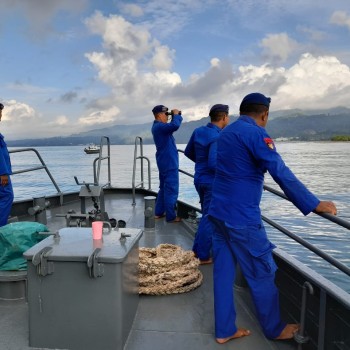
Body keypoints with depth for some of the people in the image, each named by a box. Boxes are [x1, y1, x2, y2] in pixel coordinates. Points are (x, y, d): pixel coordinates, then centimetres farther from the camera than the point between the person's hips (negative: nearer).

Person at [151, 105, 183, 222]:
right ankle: (171, 216, 0)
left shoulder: (158, 126, 14)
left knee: (164, 188, 17)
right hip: (169, 162, -11)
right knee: (171, 190, -5)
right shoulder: (159, 126, -19)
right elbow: (175, 126, -36)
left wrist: (175, 116, 6)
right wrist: (176, 115, -17)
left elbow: (172, 126, 22)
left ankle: (159, 212, 23)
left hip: (165, 161, 11)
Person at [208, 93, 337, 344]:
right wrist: (314, 205, -16)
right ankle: (274, 329, 27)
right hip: (241, 217, -8)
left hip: (219, 212, 9)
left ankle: (225, 330, 24)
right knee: (263, 274, 8)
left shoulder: (226, 132, 14)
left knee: (223, 272, 13)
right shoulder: (256, 134, -13)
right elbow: (282, 173, -21)